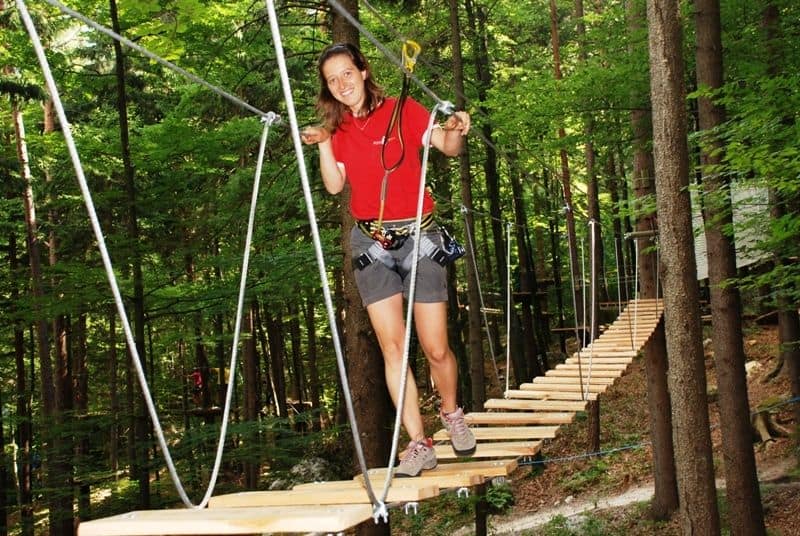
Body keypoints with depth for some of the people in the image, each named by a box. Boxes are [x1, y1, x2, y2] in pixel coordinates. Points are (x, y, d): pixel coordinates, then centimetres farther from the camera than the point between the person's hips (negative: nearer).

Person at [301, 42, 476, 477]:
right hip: (370, 242, 3)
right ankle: (419, 445, 0)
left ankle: (451, 413, 27)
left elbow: (447, 148, -12)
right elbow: (334, 185, 1)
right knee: (392, 347, -5)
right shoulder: (339, 129, 10)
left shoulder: (403, 111, -2)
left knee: (435, 347, -3)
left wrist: (455, 131, -33)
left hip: (418, 235, -3)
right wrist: (323, 144, -11)